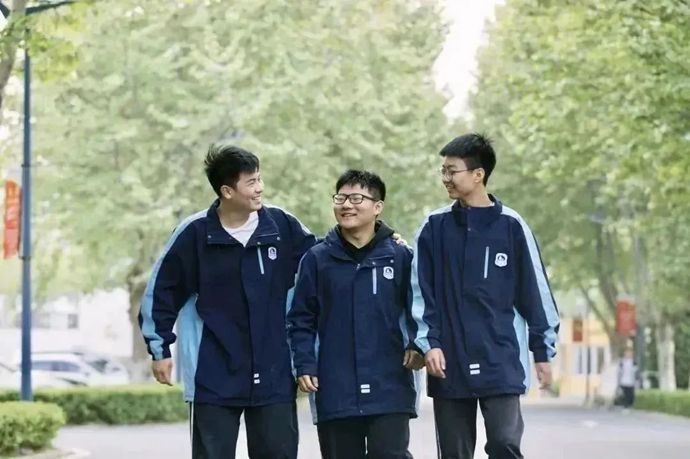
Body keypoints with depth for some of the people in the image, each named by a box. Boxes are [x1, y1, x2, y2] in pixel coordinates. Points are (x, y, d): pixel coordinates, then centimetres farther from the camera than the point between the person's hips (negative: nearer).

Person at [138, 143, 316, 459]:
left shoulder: (282, 226, -1)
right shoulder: (195, 233, -6)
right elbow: (161, 291, 2)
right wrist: (160, 348, 2)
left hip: (274, 377, 2)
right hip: (214, 377, -2)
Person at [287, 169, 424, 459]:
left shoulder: (400, 257, 3)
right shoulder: (317, 259, 5)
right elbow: (302, 319, 6)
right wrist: (304, 365, -4)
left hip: (389, 390, -1)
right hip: (335, 392, 1)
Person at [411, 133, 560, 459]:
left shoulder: (510, 226, 0)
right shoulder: (434, 228, 5)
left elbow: (534, 292, 3)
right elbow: (420, 292, 4)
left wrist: (543, 351, 3)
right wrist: (428, 343, -7)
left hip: (501, 364, -2)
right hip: (449, 365, 2)